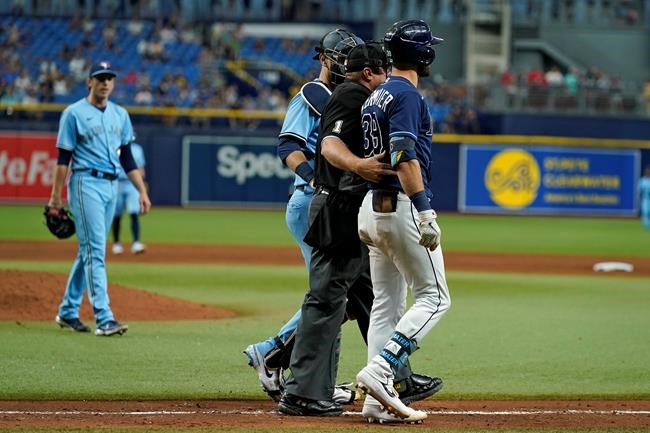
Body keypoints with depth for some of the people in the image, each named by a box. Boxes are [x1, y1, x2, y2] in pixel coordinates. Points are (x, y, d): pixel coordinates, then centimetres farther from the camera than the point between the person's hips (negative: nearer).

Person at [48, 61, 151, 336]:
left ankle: (68, 312, 21)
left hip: (111, 186, 7)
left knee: (89, 251, 11)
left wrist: (142, 191, 10)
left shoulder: (120, 115, 14)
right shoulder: (74, 113, -5)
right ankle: (104, 318, -18)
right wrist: (56, 196, -10)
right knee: (94, 251, -12)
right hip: (86, 183, -7)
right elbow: (63, 157, -6)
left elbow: (127, 157, 16)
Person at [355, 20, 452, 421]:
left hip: (373, 206, 9)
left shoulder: (376, 96, 16)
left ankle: (379, 397, 7)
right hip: (402, 208, -9)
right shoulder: (406, 95, -12)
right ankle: (379, 371, -16)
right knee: (434, 297, -4)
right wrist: (425, 213, -25)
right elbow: (405, 156, -22)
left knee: (386, 304, 10)